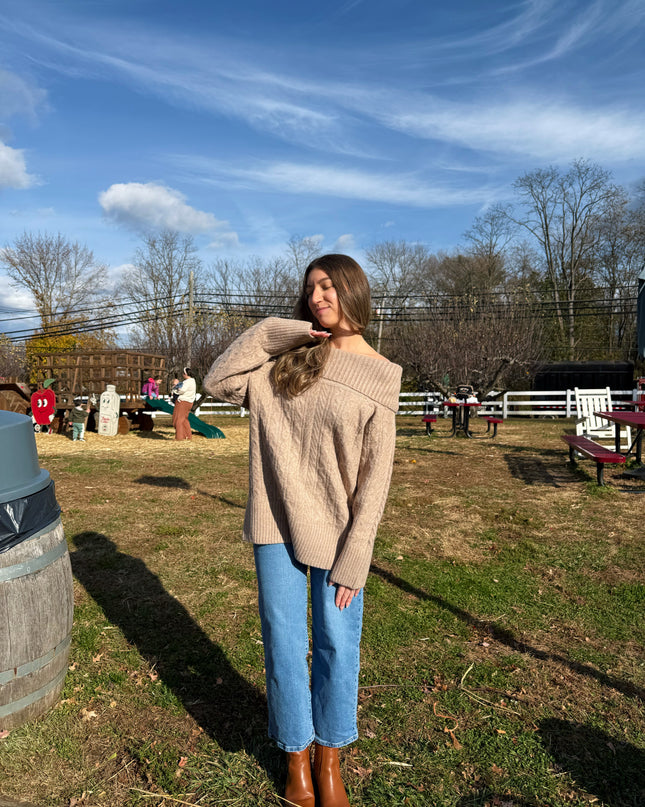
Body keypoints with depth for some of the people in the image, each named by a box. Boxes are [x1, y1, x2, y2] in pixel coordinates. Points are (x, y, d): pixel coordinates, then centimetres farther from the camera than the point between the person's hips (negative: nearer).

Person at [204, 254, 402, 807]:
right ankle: (296, 755, 36)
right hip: (277, 525, 2)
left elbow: (374, 477, -8)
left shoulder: (378, 376, -6)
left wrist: (352, 559, -10)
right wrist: (272, 332, -8)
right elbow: (218, 383, -4)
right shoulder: (287, 357, 3)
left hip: (337, 532, -2)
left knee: (336, 644, 11)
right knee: (283, 642, 12)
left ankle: (329, 756, 37)